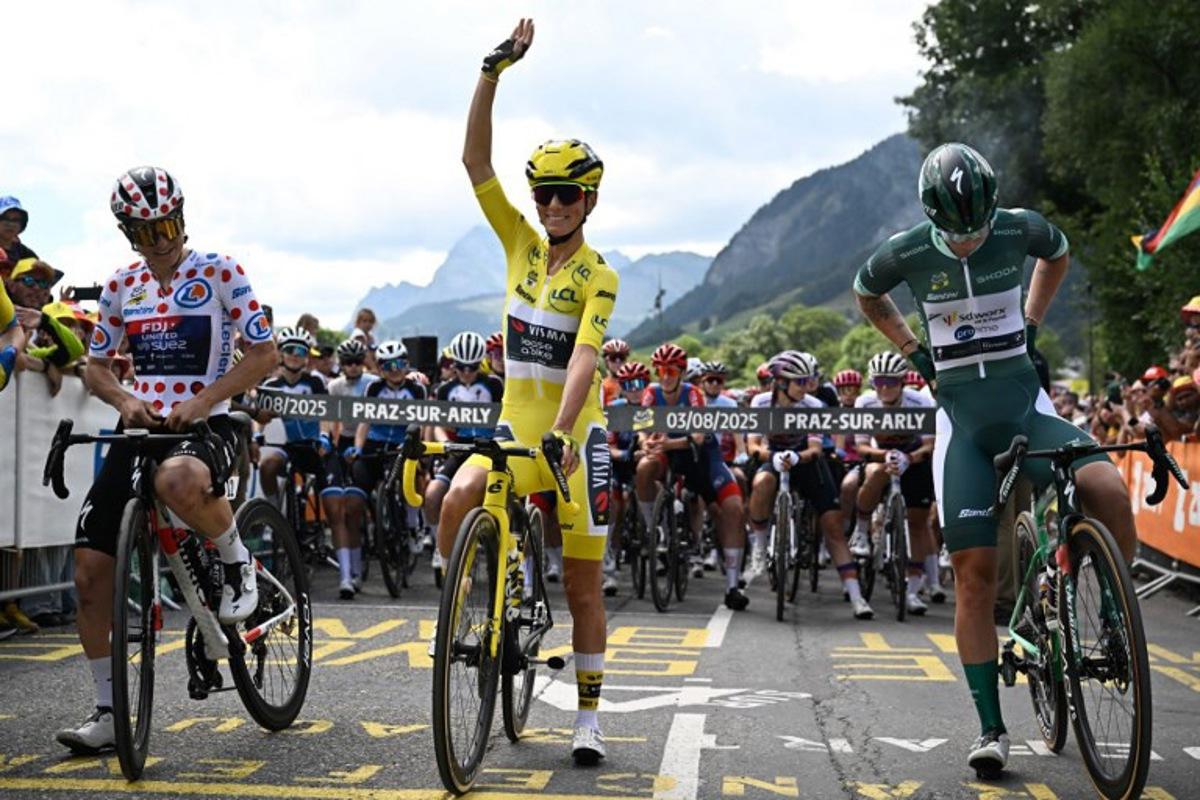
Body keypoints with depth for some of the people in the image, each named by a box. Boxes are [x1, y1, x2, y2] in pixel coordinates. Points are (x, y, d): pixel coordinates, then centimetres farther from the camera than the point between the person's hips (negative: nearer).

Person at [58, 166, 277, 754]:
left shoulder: (219, 273, -4)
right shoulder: (121, 286, 9)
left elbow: (264, 354, -8)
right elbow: (95, 365, 16)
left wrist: (200, 401, -19)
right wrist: (125, 400, -6)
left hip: (204, 425, -5)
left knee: (178, 481, -43)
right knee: (90, 569, -2)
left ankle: (237, 562, -10)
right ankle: (107, 714, 11)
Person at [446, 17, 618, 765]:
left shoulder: (598, 275, -8)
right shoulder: (521, 242, 5)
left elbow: (584, 358, -22)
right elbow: (475, 158, -3)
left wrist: (563, 432, -36)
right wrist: (496, 69, -13)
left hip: (575, 436, -3)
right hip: (514, 427, 3)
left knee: (583, 583, 3)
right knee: (457, 497, -29)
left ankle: (589, 716, 14)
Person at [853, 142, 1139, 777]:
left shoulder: (1020, 229, -5)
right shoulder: (905, 254, -6)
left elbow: (1058, 253, 20)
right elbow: (866, 293, 18)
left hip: (1026, 403, 0)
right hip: (961, 418, 0)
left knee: (1107, 490, -29)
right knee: (974, 572, -7)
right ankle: (990, 729, 1)